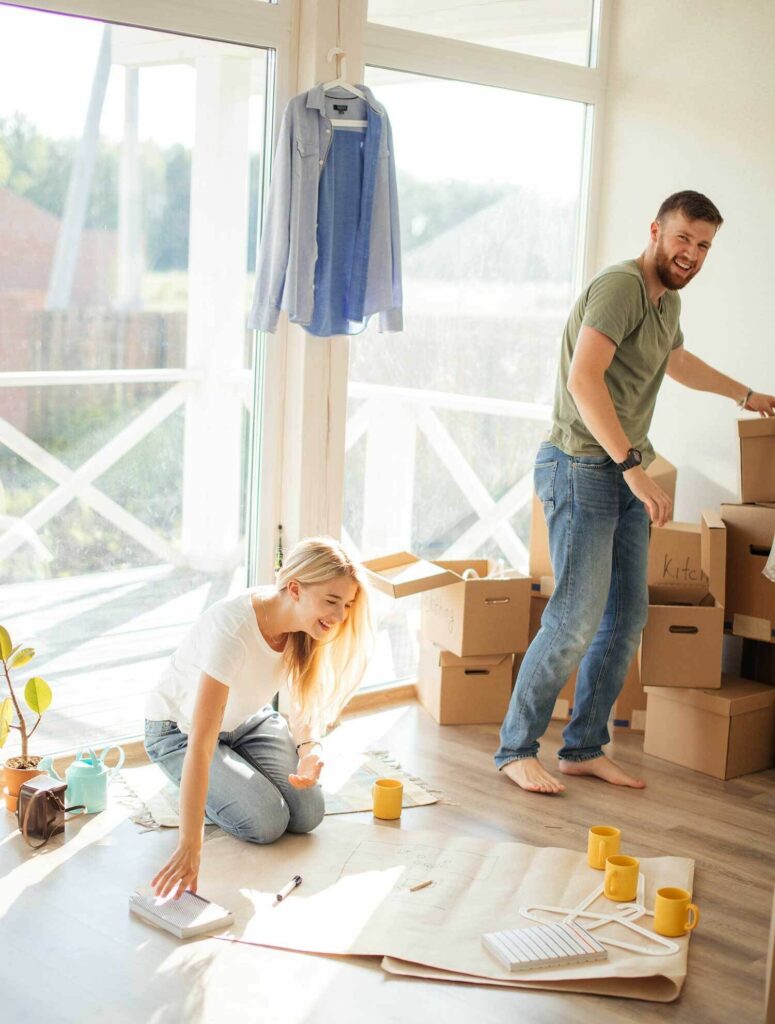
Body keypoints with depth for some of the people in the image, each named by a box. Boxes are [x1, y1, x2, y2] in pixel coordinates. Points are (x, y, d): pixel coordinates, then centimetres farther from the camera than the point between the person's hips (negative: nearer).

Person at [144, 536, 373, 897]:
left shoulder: (308, 624, -19)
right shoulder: (233, 629, -40)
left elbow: (308, 701, -2)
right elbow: (201, 744, -43)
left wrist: (310, 748, -26)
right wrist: (189, 847, -48)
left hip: (247, 719, 6)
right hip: (178, 730, -6)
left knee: (308, 814, -11)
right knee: (266, 822, -21)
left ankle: (232, 775, 17)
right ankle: (191, 790, 8)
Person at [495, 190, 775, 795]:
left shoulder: (667, 300, 17)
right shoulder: (621, 286, -14)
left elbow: (678, 361, 39)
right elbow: (583, 377, -28)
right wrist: (634, 466, -30)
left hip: (625, 474, 10)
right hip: (582, 467, -10)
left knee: (627, 617, 8)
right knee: (577, 617, -12)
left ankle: (585, 748, 18)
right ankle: (516, 749, 0)